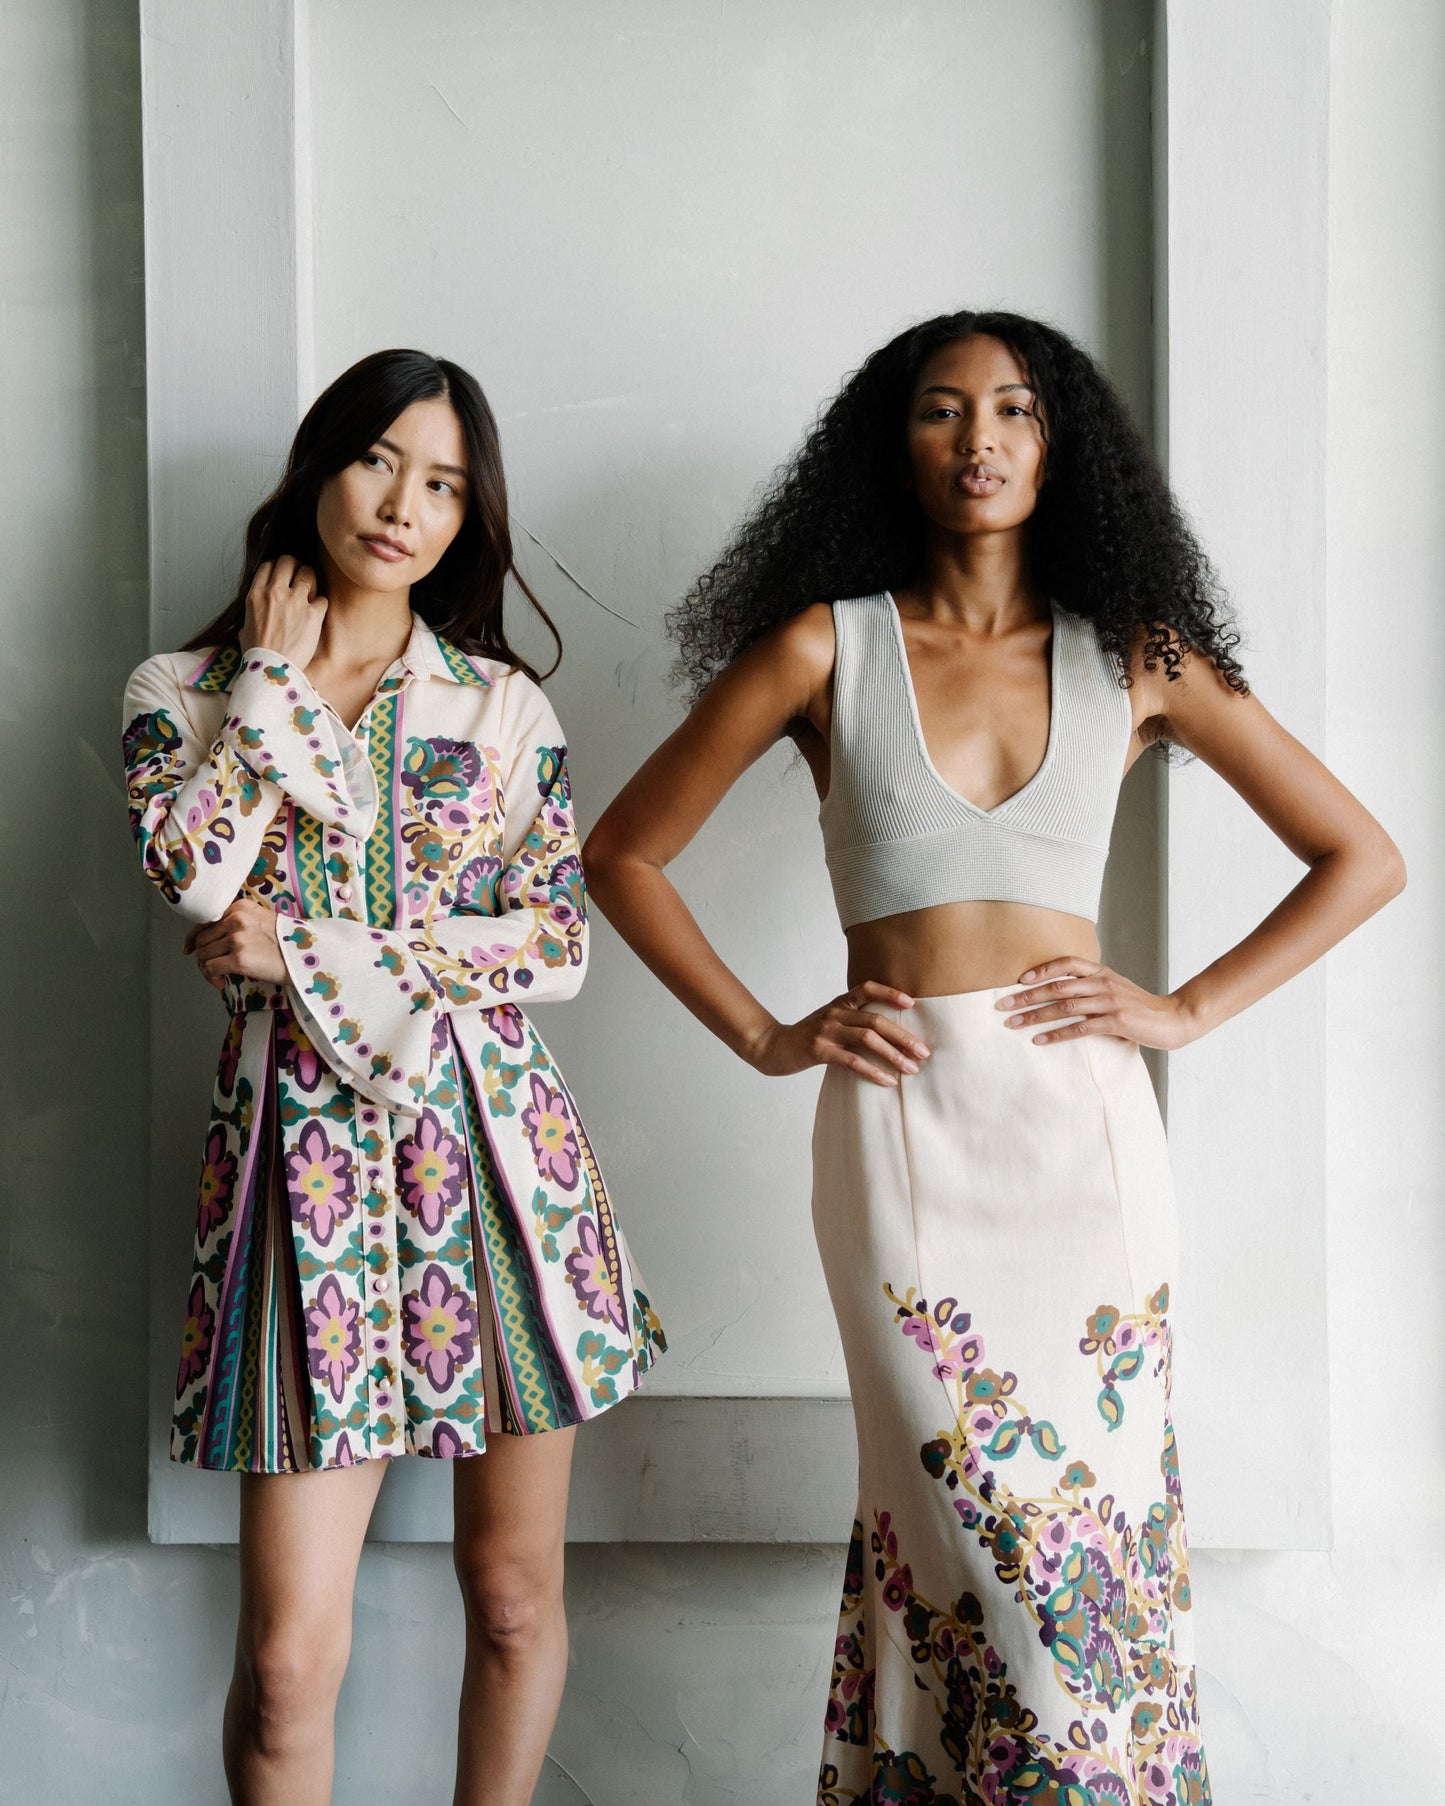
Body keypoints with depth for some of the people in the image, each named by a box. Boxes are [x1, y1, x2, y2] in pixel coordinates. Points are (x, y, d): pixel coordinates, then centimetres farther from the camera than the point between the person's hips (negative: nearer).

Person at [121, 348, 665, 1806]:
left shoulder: (502, 702, 8)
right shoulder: (184, 690, 7)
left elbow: (557, 943, -1)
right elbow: (193, 870, -13)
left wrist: (309, 949, -8)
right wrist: (275, 672, -2)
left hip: (492, 1134, 2)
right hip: (304, 1140, -1)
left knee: (516, 1598, 11)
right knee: (289, 1656, -3)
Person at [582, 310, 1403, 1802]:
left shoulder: (1135, 656, 7)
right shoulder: (824, 647, 3)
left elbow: (1362, 858, 11)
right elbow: (622, 853, 8)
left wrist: (1186, 1009, 1)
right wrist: (765, 1036, 1)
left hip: (1083, 1123, 2)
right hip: (902, 1123, -1)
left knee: (1099, 1500, 4)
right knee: (992, 1515, -4)